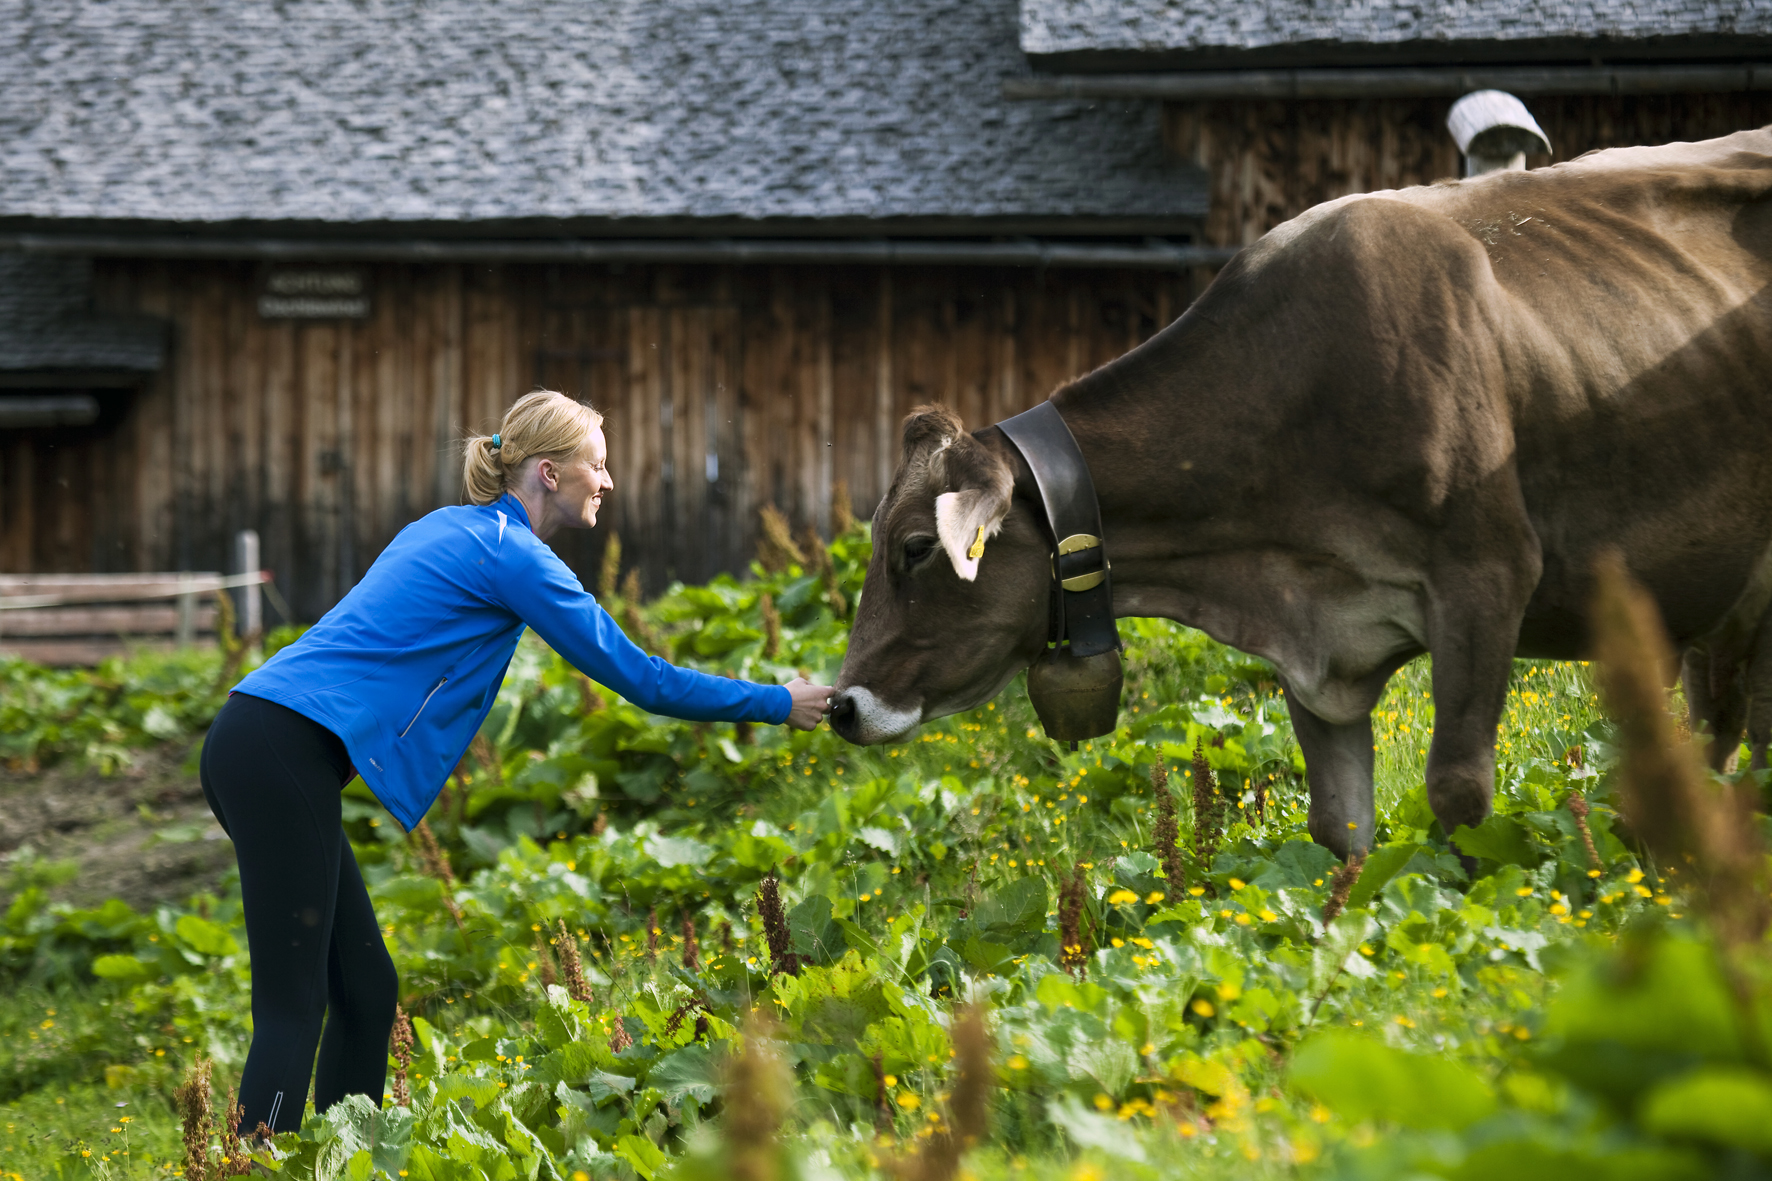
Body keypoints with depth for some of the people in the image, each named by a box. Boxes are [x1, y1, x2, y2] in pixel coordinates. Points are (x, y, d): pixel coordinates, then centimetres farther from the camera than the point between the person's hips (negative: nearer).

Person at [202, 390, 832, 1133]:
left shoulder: (451, 529, 21)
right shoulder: (512, 556, -6)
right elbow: (636, 677, -2)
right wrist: (777, 705, 6)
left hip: (257, 747, 10)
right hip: (284, 756, -10)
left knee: (366, 991, 11)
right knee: (294, 1009, -12)